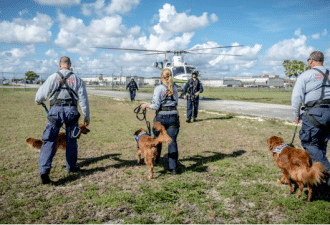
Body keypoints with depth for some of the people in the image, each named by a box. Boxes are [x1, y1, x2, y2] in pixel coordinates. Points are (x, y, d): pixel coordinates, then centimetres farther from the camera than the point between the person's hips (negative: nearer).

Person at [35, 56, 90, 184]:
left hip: (56, 110, -1)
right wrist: (86, 116, 15)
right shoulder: (77, 79, 11)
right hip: (71, 111, 2)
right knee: (71, 140, 16)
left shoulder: (53, 77, 6)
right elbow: (83, 99, 9)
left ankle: (44, 170, -11)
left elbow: (41, 94, 8)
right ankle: (71, 167, 27)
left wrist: (38, 101, 32)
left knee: (49, 140, 0)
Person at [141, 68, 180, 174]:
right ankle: (173, 168, 2)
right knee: (172, 142, 4)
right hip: (174, 117, 3)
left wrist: (146, 105, 3)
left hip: (161, 118, -3)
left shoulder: (158, 88, -9)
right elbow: (176, 103, 13)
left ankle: (156, 159, 41)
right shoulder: (174, 89, 7)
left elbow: (156, 106, -13)